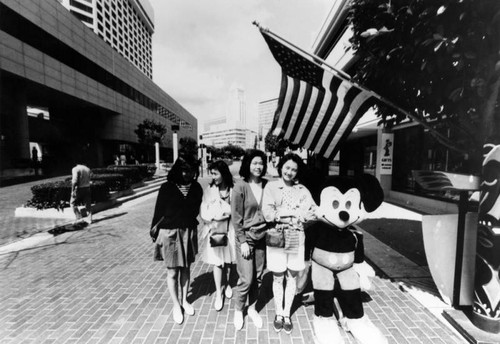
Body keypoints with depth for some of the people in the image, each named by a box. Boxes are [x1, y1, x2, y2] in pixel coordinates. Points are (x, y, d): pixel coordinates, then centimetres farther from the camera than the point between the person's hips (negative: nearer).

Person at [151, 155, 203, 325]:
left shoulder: (196, 188, -4)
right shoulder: (167, 188, -11)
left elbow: (196, 209, 5)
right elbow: (159, 212, -5)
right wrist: (154, 233, -3)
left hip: (189, 232, 3)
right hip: (170, 232, -2)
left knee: (186, 268, 17)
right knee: (172, 272, 10)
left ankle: (184, 300, 39)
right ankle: (176, 305, 31)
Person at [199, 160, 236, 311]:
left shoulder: (233, 189, -11)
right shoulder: (209, 190, -6)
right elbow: (203, 211, -3)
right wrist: (211, 222, -14)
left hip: (229, 228, 0)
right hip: (213, 228, 0)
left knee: (228, 259, 16)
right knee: (217, 261, 7)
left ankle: (227, 284, 43)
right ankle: (218, 293, 25)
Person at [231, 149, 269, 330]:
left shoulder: (266, 184, -2)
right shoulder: (240, 186, -13)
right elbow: (236, 217, -11)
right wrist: (242, 241, -12)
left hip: (262, 237, 4)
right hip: (246, 237, -4)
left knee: (258, 277, 14)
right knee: (246, 279, 3)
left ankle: (252, 308, 37)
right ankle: (238, 310, 30)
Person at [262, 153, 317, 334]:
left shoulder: (302, 190, 1)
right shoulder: (271, 186, -4)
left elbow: (312, 213, -11)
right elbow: (267, 214, -14)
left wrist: (280, 214, -18)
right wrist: (296, 212, -14)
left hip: (296, 239, 2)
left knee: (292, 278, 16)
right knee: (277, 278, 14)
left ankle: (287, 314, 37)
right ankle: (278, 313, 37)